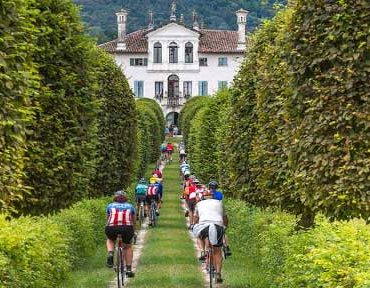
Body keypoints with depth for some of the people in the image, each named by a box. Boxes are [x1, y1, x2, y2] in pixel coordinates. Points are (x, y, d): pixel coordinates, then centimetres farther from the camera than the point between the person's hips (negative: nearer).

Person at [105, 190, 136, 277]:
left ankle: (110, 253, 6)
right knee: (128, 247, 26)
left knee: (110, 240, 34)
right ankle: (129, 269, 20)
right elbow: (134, 221, 39)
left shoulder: (110, 206, 28)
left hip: (111, 228, 0)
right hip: (127, 228, 0)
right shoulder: (130, 206, 28)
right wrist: (132, 231, 58)